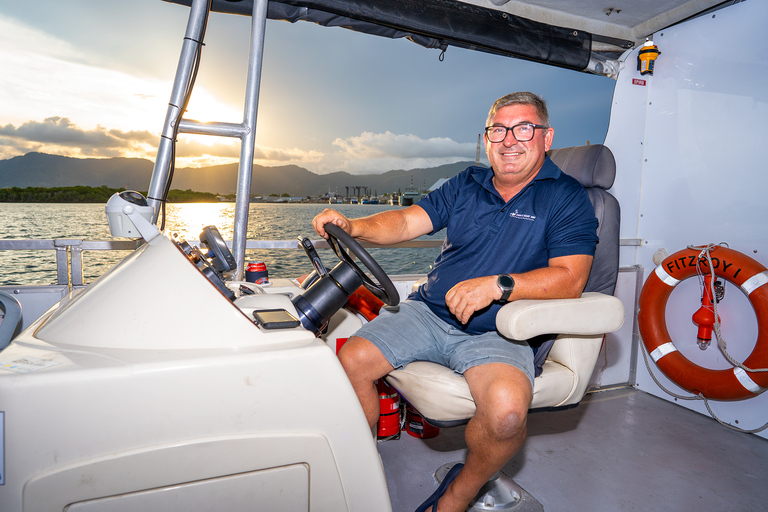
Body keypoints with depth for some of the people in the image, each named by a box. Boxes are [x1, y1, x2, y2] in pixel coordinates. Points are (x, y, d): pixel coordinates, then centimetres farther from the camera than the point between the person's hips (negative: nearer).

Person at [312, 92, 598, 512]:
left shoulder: (567, 198, 2)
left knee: (506, 411, -32)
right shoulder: (465, 185, 14)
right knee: (349, 361, -12)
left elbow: (570, 279, -10)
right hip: (429, 311, 4)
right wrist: (354, 227, -16)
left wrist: (496, 285, -24)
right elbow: (407, 222, 4)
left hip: (497, 333, -4)